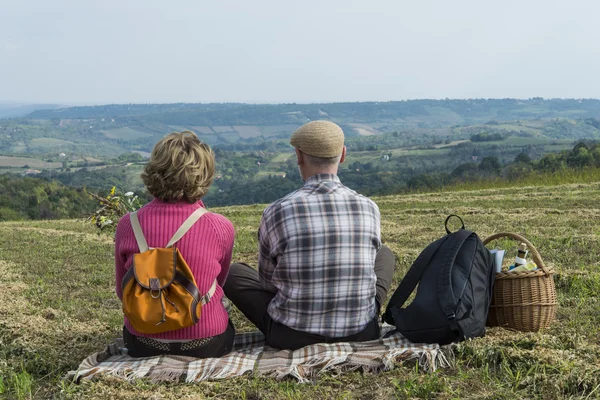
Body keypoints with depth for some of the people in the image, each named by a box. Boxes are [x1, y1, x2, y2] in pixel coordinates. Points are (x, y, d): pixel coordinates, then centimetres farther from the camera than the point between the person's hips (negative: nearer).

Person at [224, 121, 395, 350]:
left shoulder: (277, 212, -13)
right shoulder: (369, 208, -7)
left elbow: (268, 281, 3)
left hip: (291, 337, -2)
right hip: (361, 335, 2)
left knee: (232, 272, 21)